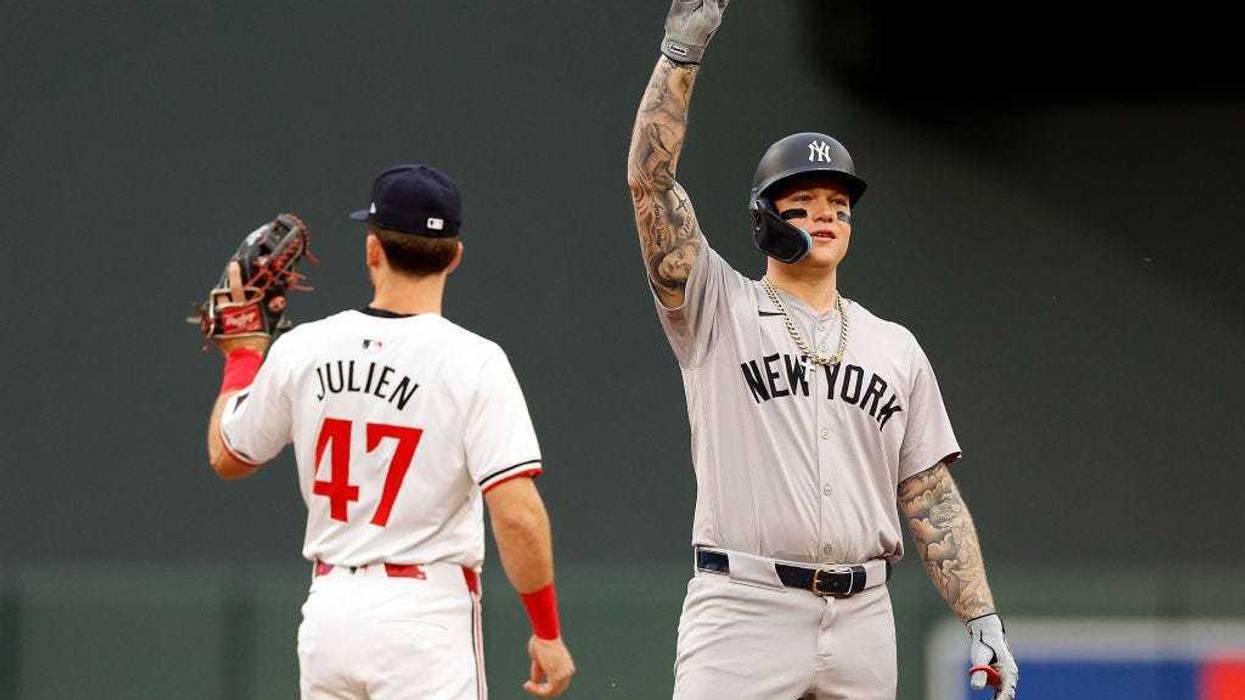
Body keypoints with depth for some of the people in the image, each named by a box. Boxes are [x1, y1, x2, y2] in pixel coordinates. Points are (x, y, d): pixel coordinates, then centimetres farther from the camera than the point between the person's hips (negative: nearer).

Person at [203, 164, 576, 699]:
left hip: (328, 610, 5)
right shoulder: (472, 362, -10)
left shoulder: (302, 349, 2)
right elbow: (517, 514, -16)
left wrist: (245, 348, 30)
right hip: (427, 611, -5)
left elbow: (226, 456, 19)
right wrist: (547, 633, -7)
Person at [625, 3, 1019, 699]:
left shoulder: (897, 348, 17)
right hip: (745, 609, -4)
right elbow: (649, 179, -5)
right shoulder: (718, 312, 6)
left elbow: (932, 497, 14)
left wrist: (983, 621, 5)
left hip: (862, 617, 4)